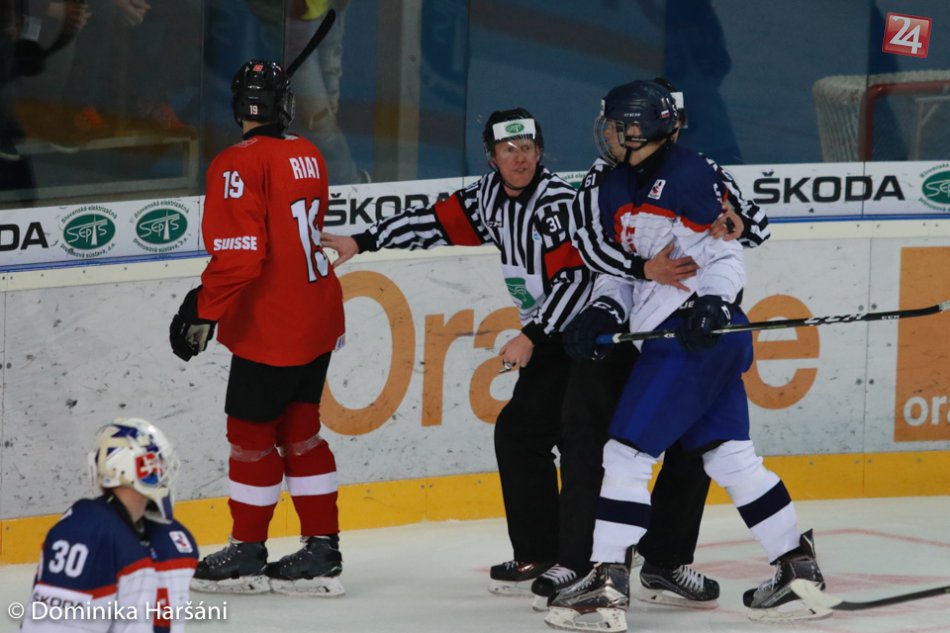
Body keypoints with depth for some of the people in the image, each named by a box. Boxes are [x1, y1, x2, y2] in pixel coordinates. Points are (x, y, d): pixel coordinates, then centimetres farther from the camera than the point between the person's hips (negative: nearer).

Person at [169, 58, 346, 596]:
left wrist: (205, 311, -14)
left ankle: (247, 553, 14)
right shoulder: (309, 157, 8)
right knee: (298, 430, 15)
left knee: (251, 431, 5)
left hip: (271, 329, -8)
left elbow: (240, 255, -23)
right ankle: (322, 551, 15)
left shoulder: (241, 165, -17)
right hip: (319, 319, 8)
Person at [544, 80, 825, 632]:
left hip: (700, 333, -9)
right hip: (666, 333, 9)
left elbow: (724, 255, -12)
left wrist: (711, 305, -27)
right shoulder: (616, 187, 15)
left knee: (627, 451, -10)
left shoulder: (687, 175, -10)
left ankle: (608, 586, -11)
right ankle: (800, 570, 16)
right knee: (731, 457, 11)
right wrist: (608, 309, 3)